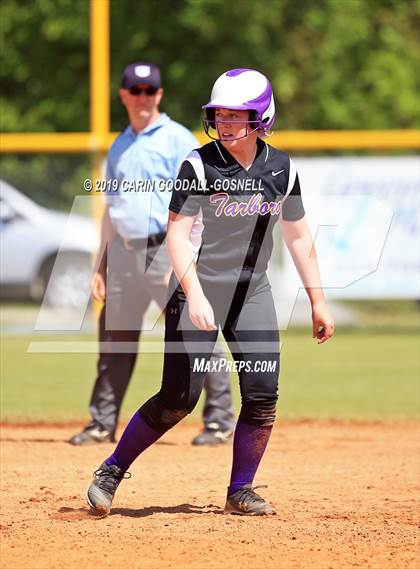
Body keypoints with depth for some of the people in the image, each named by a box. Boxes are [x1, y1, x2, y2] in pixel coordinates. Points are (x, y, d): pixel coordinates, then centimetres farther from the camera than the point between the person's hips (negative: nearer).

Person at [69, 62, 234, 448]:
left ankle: (220, 421, -2)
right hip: (124, 252, 7)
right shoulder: (120, 147, 18)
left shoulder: (178, 140, -4)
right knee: (114, 340, 8)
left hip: (165, 247, -7)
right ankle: (103, 423, 16)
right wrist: (101, 265, 17)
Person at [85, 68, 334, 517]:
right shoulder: (198, 165, -10)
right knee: (179, 398, -7)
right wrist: (194, 295, -28)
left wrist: (318, 302, 11)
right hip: (201, 290, -4)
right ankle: (112, 471, 8)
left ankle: (240, 492, 12)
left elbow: (298, 238, 12)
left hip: (253, 293, 4)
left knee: (262, 396, -4)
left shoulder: (281, 169, 2)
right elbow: (177, 235, -16)